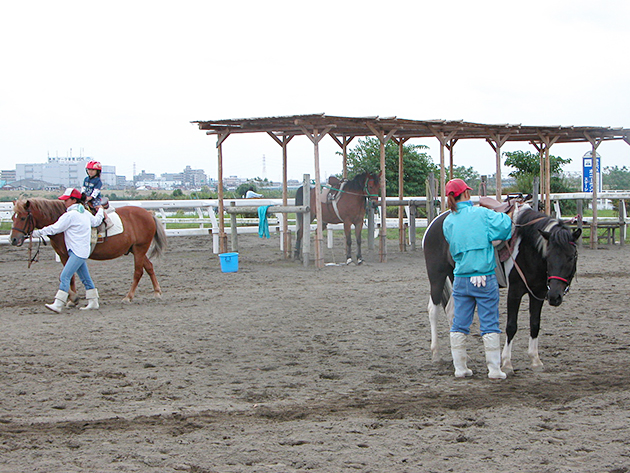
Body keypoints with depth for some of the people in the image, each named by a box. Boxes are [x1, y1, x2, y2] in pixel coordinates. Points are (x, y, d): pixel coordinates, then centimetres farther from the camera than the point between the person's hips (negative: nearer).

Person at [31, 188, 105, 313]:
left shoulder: (70, 215, -13)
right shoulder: (85, 213, 13)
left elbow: (55, 228, -13)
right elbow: (96, 221, 28)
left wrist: (38, 232, -4)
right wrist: (100, 211, 47)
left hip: (77, 251, -10)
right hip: (82, 251, 10)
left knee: (65, 276, -15)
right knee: (85, 277, 15)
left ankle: (58, 305, -23)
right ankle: (93, 301, 20)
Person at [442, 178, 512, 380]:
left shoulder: (448, 222, 4)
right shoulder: (481, 214, -8)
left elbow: (454, 247, 9)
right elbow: (505, 224, -12)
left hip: (460, 279, 4)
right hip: (484, 277, -4)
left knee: (459, 325, 11)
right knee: (490, 324, 3)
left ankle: (460, 367, 14)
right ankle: (494, 369, 4)